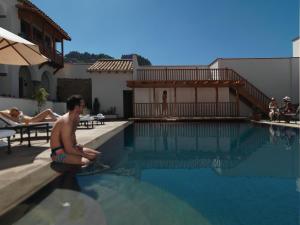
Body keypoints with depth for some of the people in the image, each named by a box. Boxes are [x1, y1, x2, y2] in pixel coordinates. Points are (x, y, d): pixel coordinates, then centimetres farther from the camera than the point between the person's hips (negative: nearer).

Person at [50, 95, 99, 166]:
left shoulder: (76, 119, 4)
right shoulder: (66, 122, -27)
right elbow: (69, 150, -27)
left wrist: (76, 145, 2)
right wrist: (86, 155, -17)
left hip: (68, 148, 10)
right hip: (59, 154, -9)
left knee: (98, 155, 5)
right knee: (85, 162, -30)